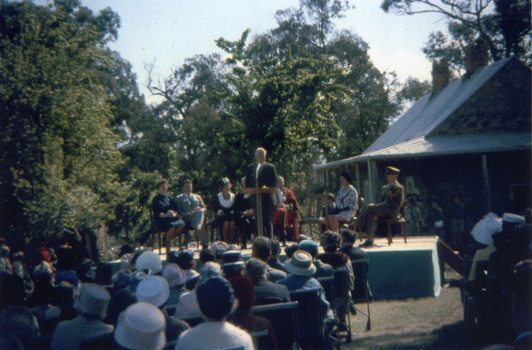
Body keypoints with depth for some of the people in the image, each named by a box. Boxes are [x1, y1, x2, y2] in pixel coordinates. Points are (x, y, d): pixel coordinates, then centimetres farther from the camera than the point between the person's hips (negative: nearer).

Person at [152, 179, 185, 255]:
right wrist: (164, 215, -22)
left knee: (181, 225, -29)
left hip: (171, 217, 5)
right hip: (160, 219, -5)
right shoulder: (156, 199, 6)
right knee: (172, 226, -36)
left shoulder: (170, 197, 21)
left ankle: (171, 238, -5)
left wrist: (174, 213, -9)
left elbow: (175, 208, 14)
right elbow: (156, 212, -5)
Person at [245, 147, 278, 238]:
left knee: (268, 220, -7)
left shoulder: (270, 168, 9)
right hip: (255, 197, 2)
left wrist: (267, 187, -14)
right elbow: (247, 184, 12)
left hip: (267, 197, -2)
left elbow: (275, 183, 4)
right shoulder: (250, 168, 15)